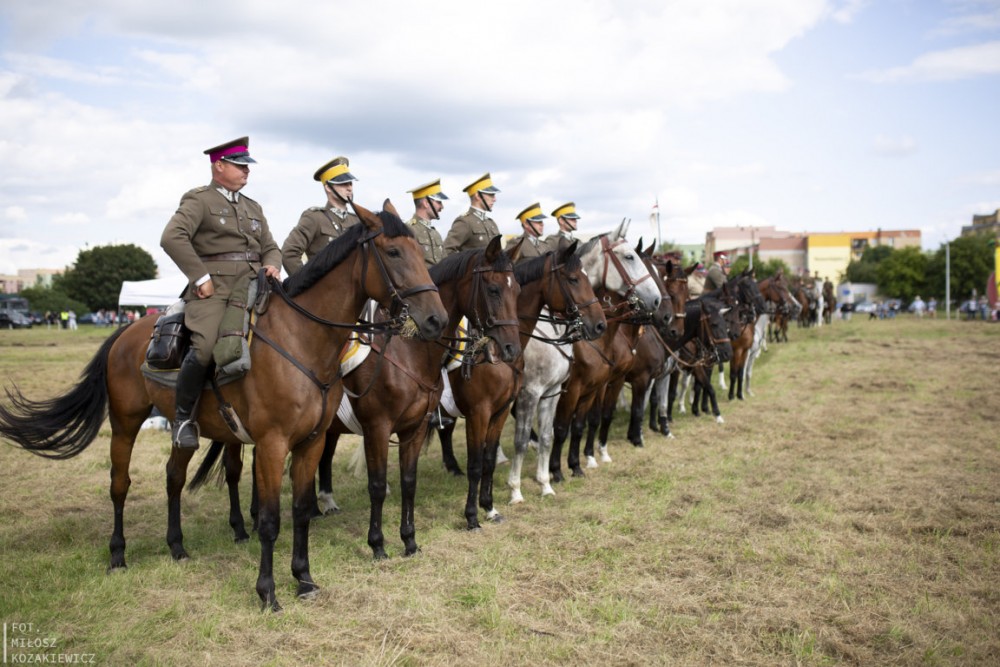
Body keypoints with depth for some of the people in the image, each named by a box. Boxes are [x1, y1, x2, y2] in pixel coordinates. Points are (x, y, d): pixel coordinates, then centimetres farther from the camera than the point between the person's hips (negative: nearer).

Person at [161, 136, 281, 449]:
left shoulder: (253, 207, 25)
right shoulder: (199, 200, 3)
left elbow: (270, 247, 27)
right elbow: (172, 238, -11)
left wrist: (272, 265, 2)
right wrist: (201, 278, -15)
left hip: (252, 290, 7)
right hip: (213, 291, -7)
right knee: (205, 347, -28)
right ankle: (183, 417, -8)